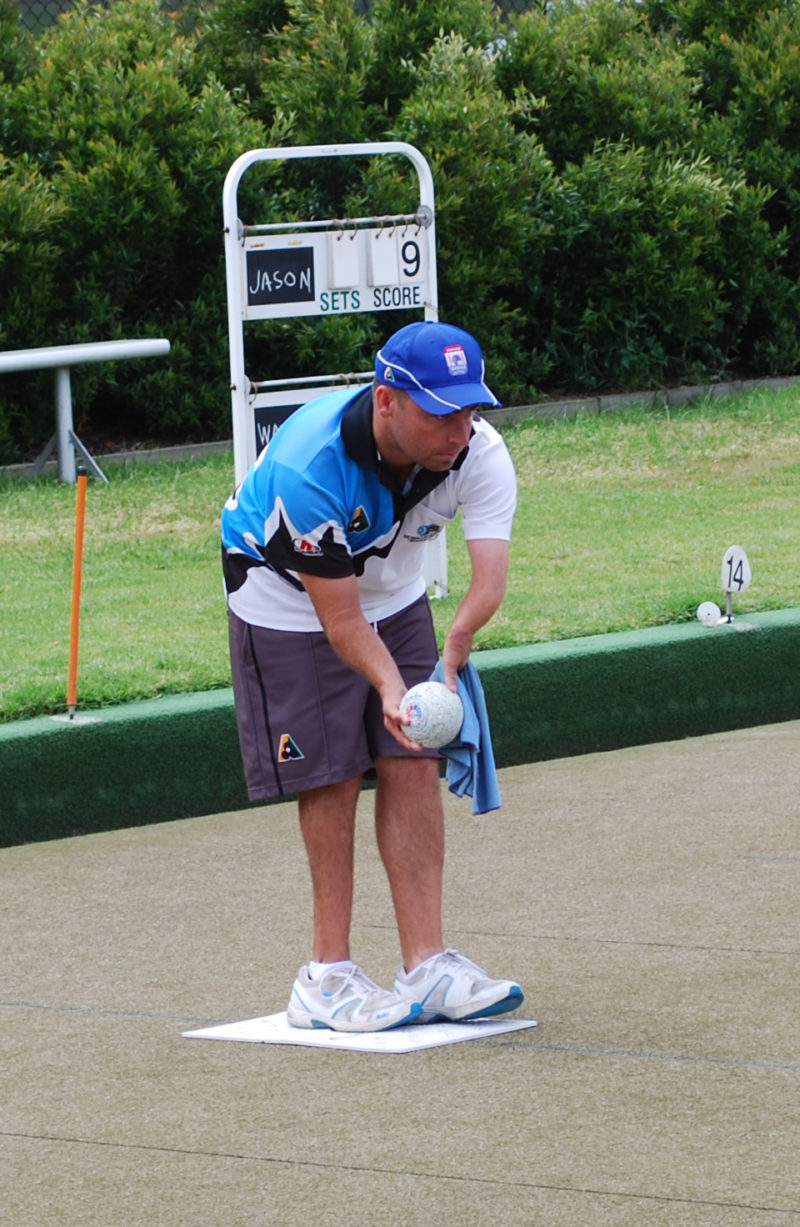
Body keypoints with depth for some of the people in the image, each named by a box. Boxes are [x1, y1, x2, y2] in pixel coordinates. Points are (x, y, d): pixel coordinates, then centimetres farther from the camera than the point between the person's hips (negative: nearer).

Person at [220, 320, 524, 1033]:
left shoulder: (478, 451, -25)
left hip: (394, 595, 5)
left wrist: (456, 643, -55)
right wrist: (390, 686, -48)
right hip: (288, 603, -5)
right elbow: (340, 619, -33)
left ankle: (425, 966, -4)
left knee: (412, 765, -4)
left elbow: (491, 572, -36)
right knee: (330, 781, -7)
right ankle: (328, 975, 0)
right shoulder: (310, 464, -38)